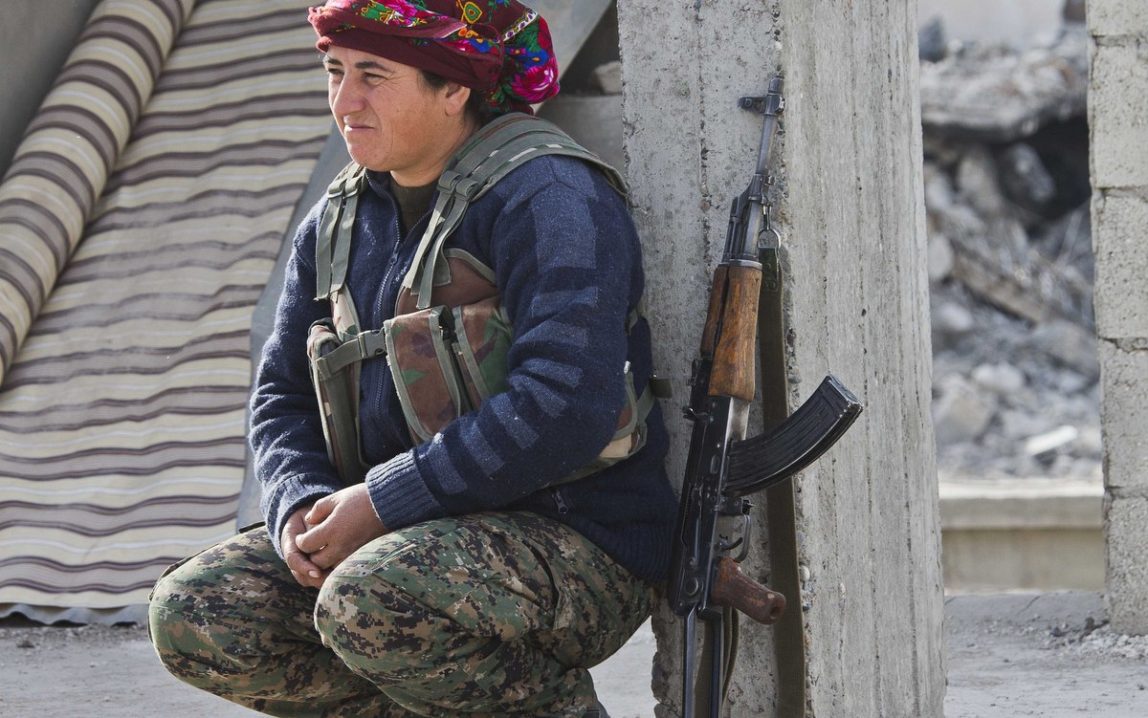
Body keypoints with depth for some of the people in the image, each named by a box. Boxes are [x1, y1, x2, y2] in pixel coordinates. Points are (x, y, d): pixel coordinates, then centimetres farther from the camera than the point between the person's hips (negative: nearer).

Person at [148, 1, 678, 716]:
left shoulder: (549, 198, -13)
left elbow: (564, 408, -25)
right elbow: (284, 395, 16)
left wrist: (380, 503, -22)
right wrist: (300, 504, -7)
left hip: (582, 549, -8)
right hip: (415, 539, 8)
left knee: (370, 604, -35)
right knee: (194, 614, -8)